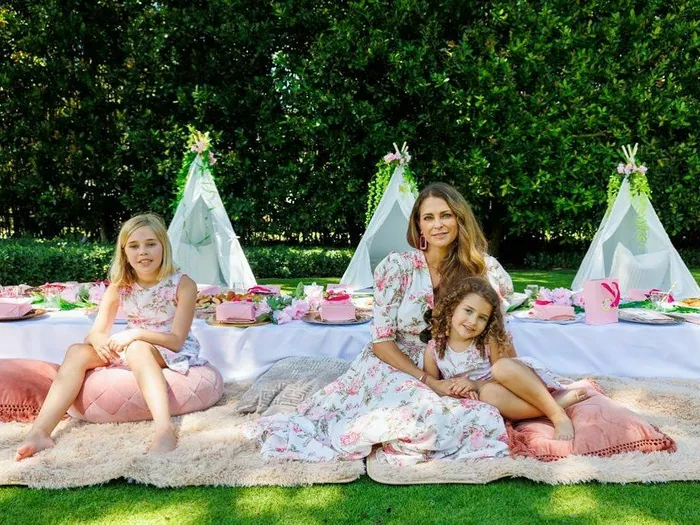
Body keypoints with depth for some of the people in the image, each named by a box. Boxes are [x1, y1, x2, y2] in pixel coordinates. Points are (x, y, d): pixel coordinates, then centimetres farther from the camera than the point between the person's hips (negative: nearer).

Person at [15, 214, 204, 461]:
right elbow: (96, 331, -2)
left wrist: (137, 333, -31)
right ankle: (40, 432, -26)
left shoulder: (182, 285, -14)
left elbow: (177, 340, -17)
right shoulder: (119, 287, -1)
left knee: (137, 348, -37)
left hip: (171, 353, -5)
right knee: (77, 351, -17)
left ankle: (165, 429, -54)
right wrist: (99, 341, -27)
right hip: (131, 351, 5)